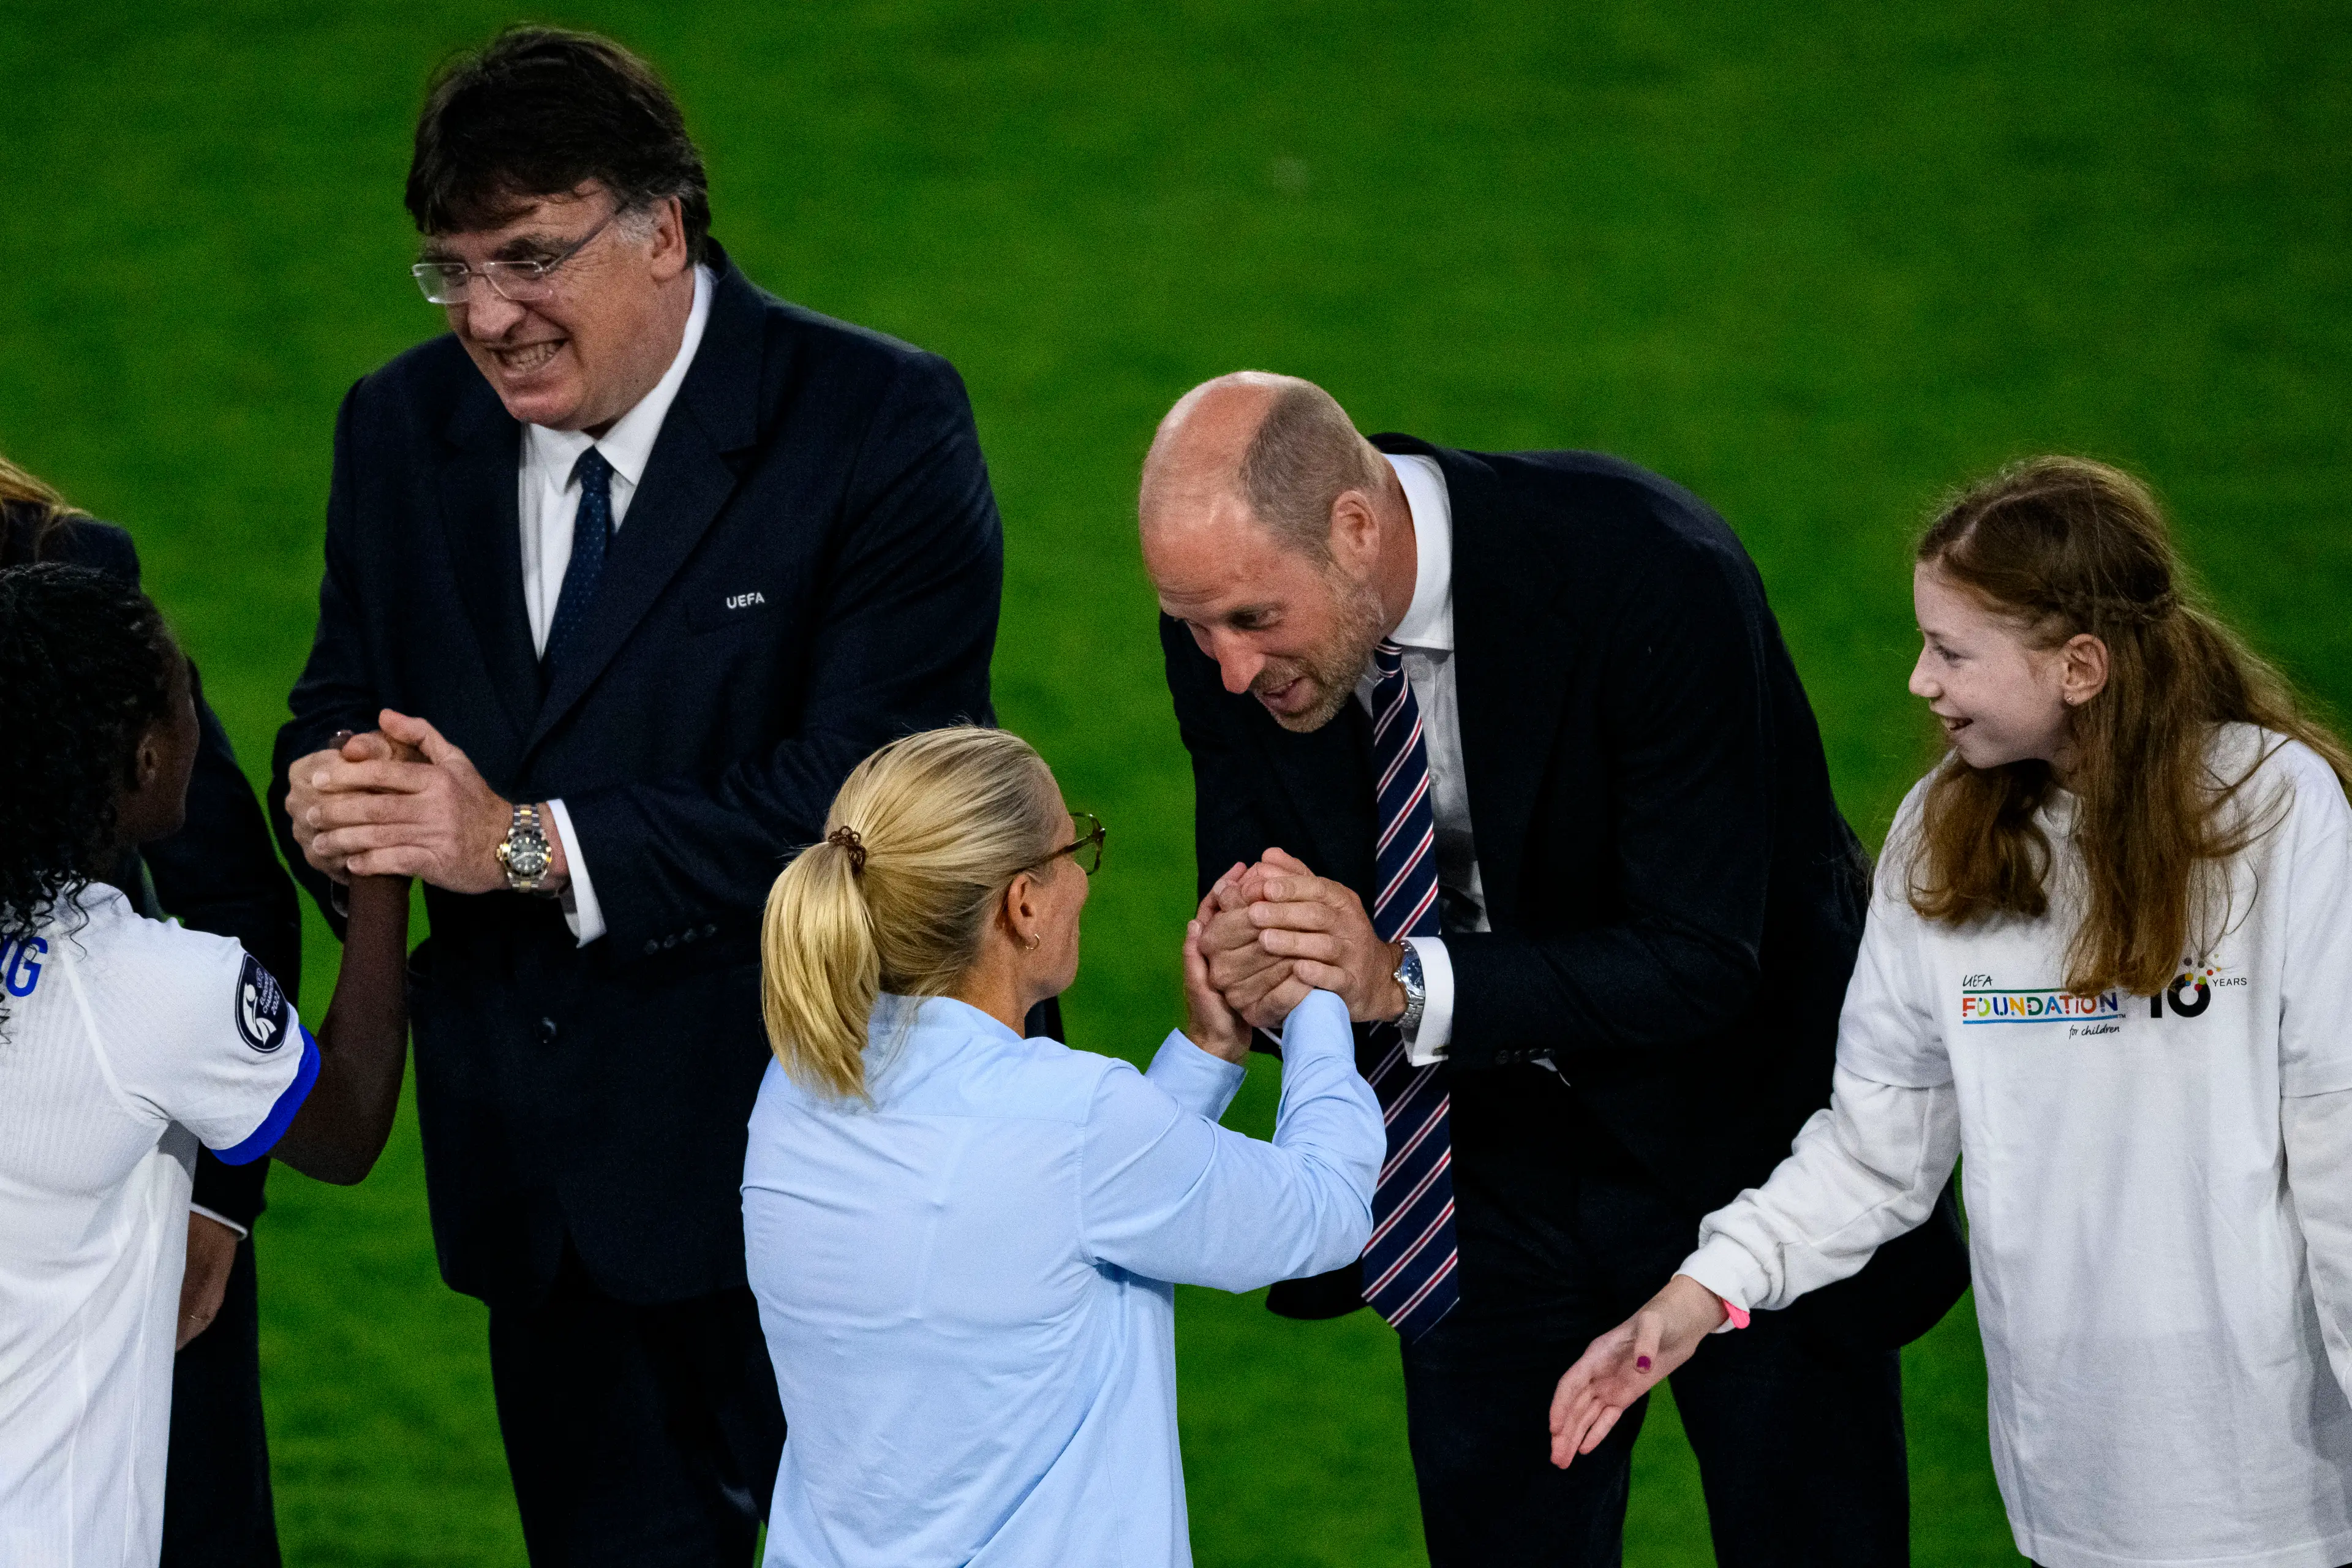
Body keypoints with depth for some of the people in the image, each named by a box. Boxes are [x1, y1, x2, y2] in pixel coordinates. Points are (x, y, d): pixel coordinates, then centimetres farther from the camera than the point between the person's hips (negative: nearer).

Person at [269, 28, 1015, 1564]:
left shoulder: (879, 428, -13)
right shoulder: (404, 429, 6)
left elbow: (861, 797, -21)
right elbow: (348, 700, 11)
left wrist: (532, 847, -25)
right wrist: (331, 799, -15)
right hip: (546, 1178, 6)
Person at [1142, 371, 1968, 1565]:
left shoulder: (1652, 573, -31)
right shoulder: (1231, 601, -16)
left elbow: (1700, 963, -29)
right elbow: (1248, 884, -6)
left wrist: (1405, 980, -39)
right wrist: (1248, 960, -31)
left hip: (1732, 1136, -4)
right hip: (1479, 1150, 4)